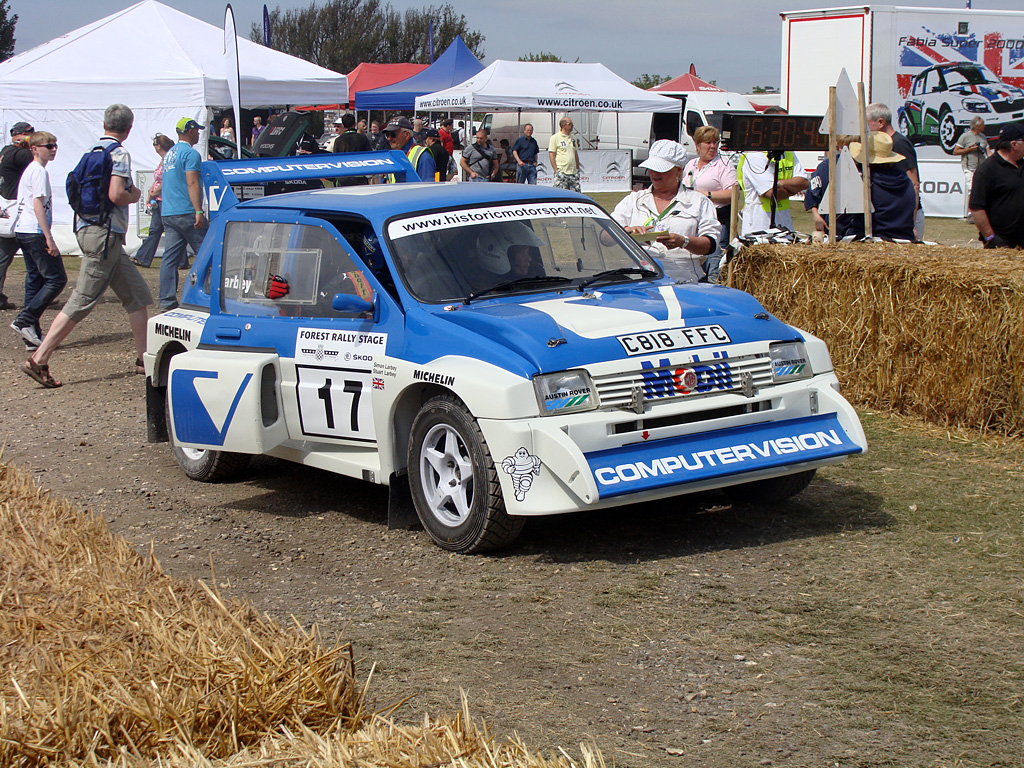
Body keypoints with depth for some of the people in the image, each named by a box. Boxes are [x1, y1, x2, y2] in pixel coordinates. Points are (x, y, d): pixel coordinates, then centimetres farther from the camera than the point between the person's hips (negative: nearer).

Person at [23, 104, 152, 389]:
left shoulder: (91, 151, 16)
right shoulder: (119, 154, -10)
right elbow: (116, 194, -22)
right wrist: (134, 195, -1)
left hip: (89, 227, 10)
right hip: (104, 232, -10)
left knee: (137, 294, 13)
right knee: (83, 301, -8)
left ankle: (144, 358, 15)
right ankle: (38, 360, -8)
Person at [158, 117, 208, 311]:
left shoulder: (169, 154, 20)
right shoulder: (190, 153, -9)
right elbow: (192, 183, -18)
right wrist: (199, 211, -22)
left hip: (167, 213, 9)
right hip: (186, 213, -9)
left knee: (170, 257, 4)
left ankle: (166, 301, 1)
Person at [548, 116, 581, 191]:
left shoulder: (573, 138, 16)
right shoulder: (555, 138, -4)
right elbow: (551, 155, -7)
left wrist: (577, 168, 15)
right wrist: (556, 170, -13)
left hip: (573, 172, 6)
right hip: (562, 172, -6)